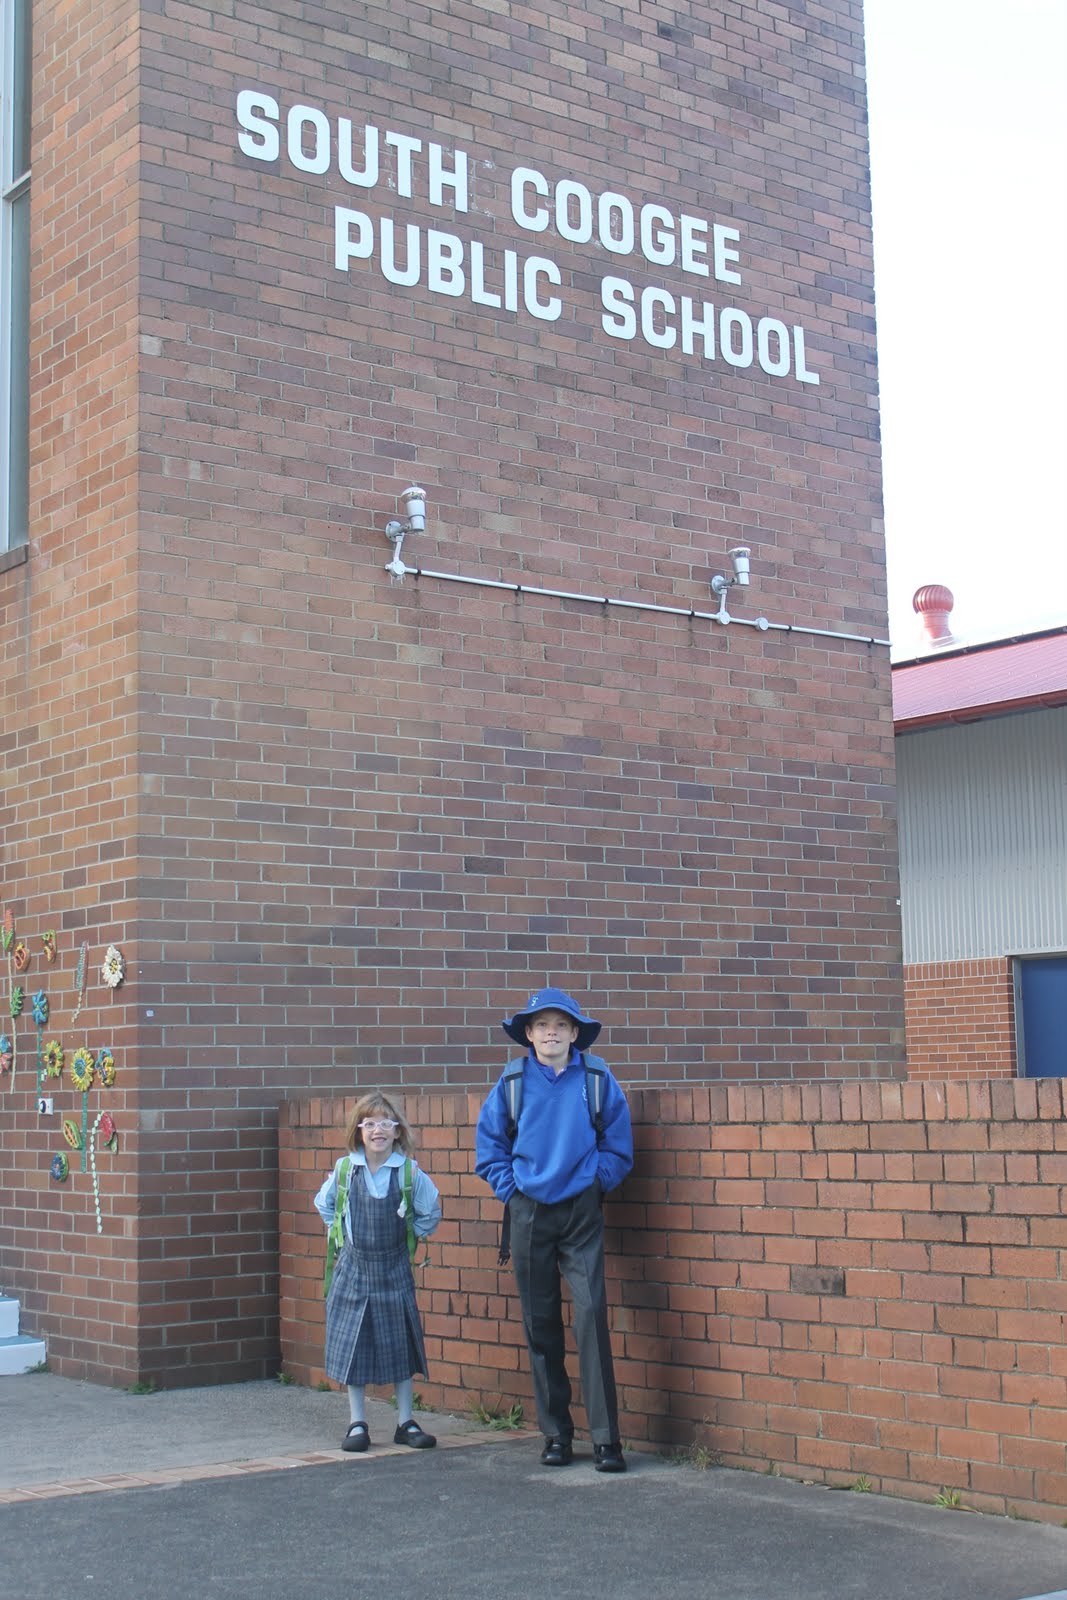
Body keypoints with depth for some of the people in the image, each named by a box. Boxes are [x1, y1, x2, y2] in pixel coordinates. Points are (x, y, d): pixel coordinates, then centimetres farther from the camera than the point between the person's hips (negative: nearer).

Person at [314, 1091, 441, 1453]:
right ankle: (357, 1424, 13)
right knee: (352, 1345, 3)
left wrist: (410, 1236, 2)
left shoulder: (409, 1172, -8)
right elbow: (323, 1203, 13)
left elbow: (430, 1212, 7)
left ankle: (406, 1423, 16)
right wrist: (341, 1233, 6)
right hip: (353, 1268, 1)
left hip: (394, 1270, -1)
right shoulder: (345, 1170, -5)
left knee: (400, 1345, 6)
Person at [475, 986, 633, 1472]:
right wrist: (511, 1190, 1)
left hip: (581, 1213, -2)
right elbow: (489, 1146, 10)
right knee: (540, 1323, 6)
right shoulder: (512, 1083, 1)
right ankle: (555, 1433, 15)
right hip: (529, 1213, 2)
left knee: (591, 1315, -11)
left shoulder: (597, 1080, -1)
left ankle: (606, 1437, -7)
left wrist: (596, 1183, -2)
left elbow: (617, 1146, 8)